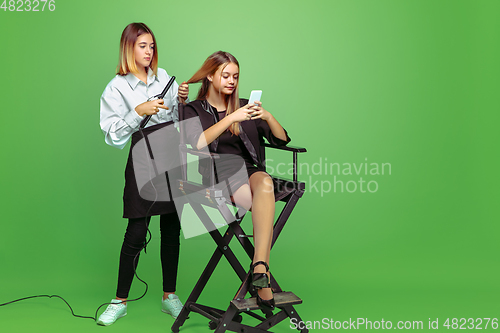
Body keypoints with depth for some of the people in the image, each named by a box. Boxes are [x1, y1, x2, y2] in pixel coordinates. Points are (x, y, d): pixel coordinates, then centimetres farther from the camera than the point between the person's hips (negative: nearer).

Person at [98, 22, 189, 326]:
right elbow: (113, 136, -7)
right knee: (136, 233, -3)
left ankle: (170, 295, 21)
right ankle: (120, 301, 13)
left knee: (171, 229, 8)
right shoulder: (117, 87, 0)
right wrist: (139, 111, -16)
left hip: (173, 156, 4)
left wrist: (182, 100, 1)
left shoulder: (163, 77, 13)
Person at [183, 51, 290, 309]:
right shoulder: (194, 110, 13)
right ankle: (263, 277, -32)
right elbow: (196, 143, -11)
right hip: (216, 174, -3)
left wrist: (268, 117, -3)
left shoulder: (244, 106, 23)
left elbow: (282, 140, 17)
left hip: (249, 170, 3)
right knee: (265, 198, -32)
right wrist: (231, 118, -16)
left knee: (264, 183, -35)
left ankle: (259, 268, -44)